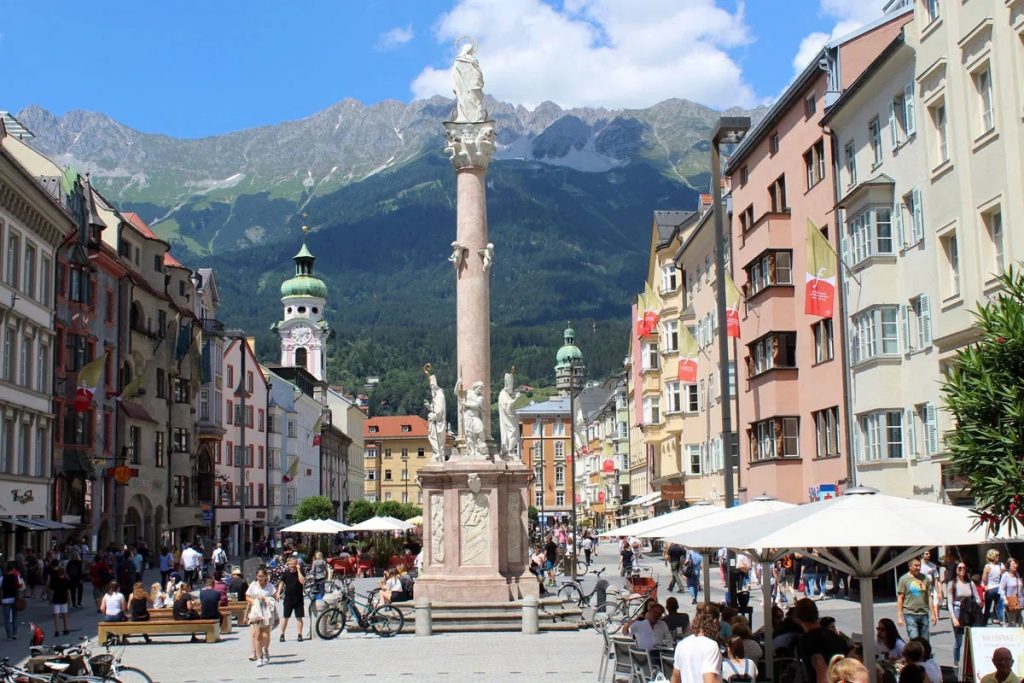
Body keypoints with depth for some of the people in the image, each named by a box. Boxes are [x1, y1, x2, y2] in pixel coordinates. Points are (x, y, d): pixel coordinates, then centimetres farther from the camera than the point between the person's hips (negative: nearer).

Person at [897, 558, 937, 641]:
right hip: (910, 614, -4)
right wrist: (899, 616, -6)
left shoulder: (924, 578, 9)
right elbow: (900, 598, -1)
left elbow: (929, 597, 12)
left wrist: (933, 614, 9)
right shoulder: (904, 579, -1)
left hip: (923, 614, 4)